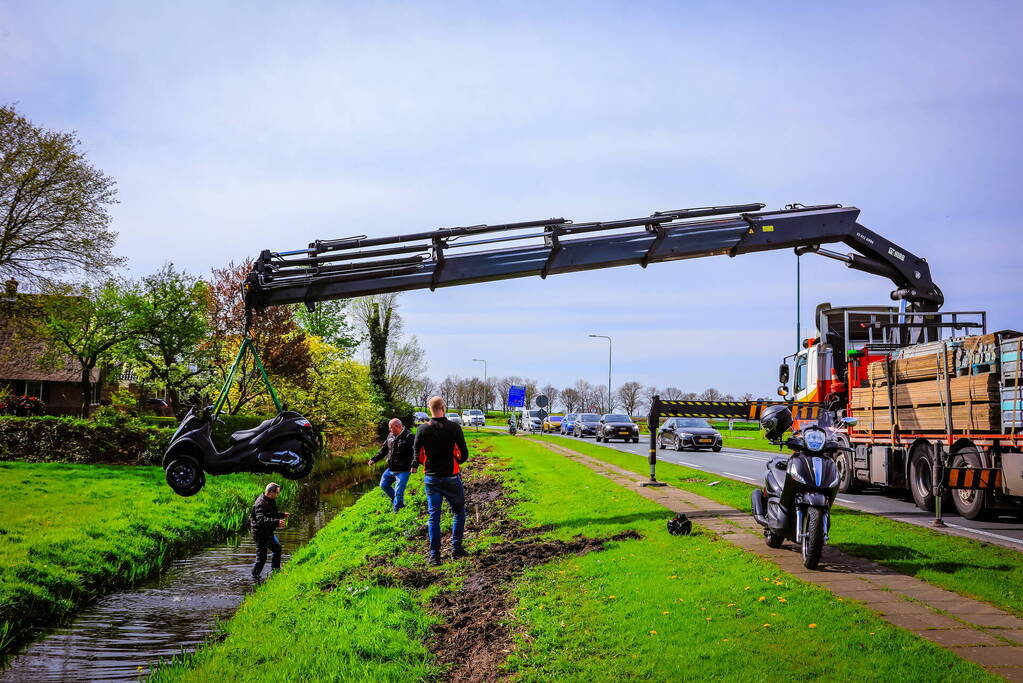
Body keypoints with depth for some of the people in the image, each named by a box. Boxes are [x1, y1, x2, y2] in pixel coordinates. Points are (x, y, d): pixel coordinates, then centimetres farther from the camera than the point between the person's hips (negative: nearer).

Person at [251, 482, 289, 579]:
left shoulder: (270, 501, 9)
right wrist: (276, 522, -46)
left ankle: (275, 571, 42)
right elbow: (261, 520, -39)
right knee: (261, 557, -5)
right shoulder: (260, 504, -25)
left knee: (277, 548, 26)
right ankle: (255, 577, 10)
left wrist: (282, 515, 15)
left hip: (269, 533, 11)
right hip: (261, 534, -11)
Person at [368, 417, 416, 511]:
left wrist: (414, 465, -34)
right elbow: (383, 450, 18)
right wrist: (374, 459, 11)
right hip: (391, 469, 8)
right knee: (384, 485, 16)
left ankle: (396, 509, 11)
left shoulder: (408, 437, -16)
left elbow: (415, 453, -22)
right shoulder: (390, 436, 7)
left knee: (399, 492, -5)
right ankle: (396, 501, 32)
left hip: (403, 471, -8)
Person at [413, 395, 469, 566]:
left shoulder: (423, 429, -4)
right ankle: (456, 549, 12)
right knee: (459, 512, 15)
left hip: (431, 478, 2)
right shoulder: (454, 428, -9)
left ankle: (434, 556, 4)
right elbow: (464, 454, -6)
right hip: (451, 477, -2)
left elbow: (417, 455, 2)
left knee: (434, 517, 6)